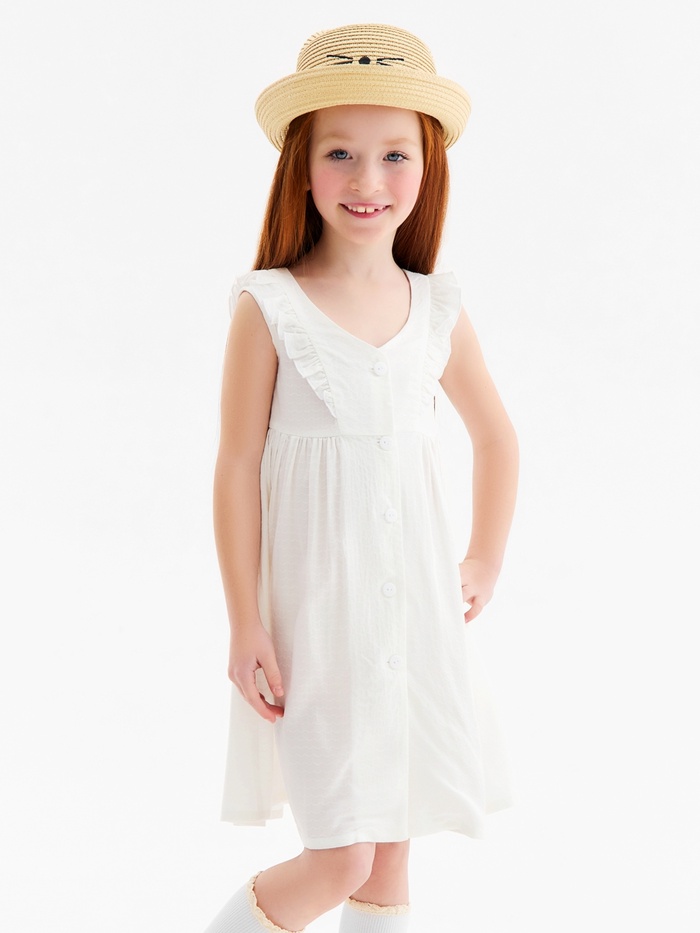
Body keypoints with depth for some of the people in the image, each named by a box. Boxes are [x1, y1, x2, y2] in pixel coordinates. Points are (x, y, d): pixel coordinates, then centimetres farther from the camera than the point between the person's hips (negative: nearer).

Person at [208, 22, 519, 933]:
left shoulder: (439, 312, 3)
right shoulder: (268, 308, -9)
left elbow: (496, 438, 19)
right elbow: (237, 466, -8)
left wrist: (485, 565, 17)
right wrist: (245, 625, -9)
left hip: (417, 612, 4)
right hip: (315, 612, -4)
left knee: (392, 847, 13)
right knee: (339, 859, -5)